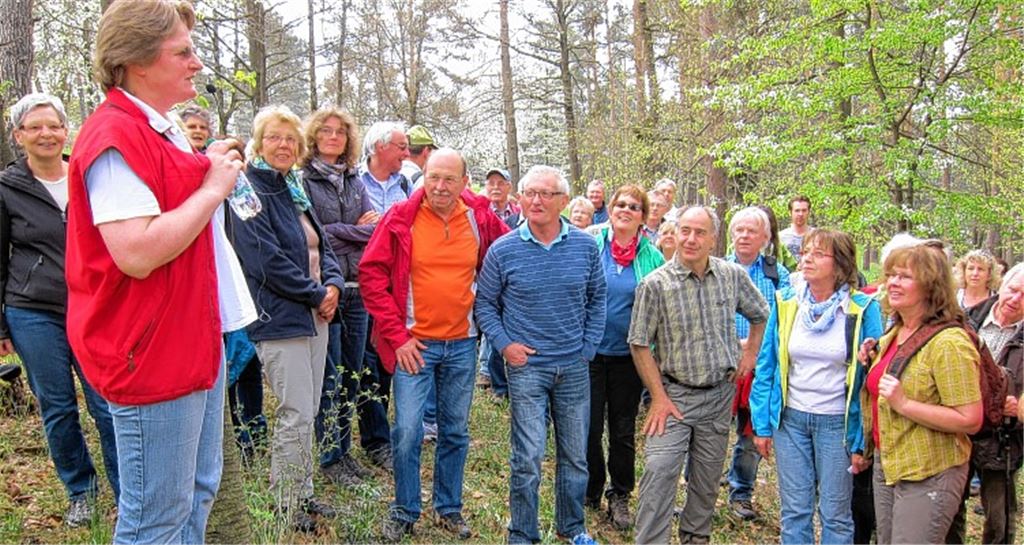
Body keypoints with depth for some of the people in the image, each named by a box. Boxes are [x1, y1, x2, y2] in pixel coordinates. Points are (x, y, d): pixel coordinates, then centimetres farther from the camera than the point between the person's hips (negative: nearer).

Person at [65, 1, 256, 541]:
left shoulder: (163, 130, 14)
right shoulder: (115, 137, -18)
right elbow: (137, 253, -27)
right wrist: (213, 187, -19)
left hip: (195, 341, 10)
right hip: (151, 354, -10)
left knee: (199, 493, 22)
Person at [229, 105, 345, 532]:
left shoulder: (295, 191, 15)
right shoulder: (250, 192, -11)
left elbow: (321, 247, 17)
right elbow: (268, 261, -19)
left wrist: (333, 284, -3)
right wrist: (317, 293, -12)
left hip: (314, 316, 8)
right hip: (279, 318, -8)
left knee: (307, 413, 14)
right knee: (296, 416, -3)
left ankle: (303, 495, 27)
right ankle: (286, 508, 13)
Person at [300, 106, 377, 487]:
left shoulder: (355, 181, 14)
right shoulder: (302, 180, -3)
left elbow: (375, 227, 6)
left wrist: (336, 231, -9)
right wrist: (356, 229, -8)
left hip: (357, 287, 6)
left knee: (353, 373, 11)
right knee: (329, 377, 0)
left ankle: (345, 449, 24)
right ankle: (330, 457, 13)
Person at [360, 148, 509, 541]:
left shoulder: (481, 218, -1)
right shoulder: (401, 219, -8)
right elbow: (371, 275, -8)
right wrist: (397, 336, -11)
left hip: (462, 344, 3)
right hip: (415, 344, -2)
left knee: (456, 432, 12)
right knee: (407, 431, -3)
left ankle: (449, 509, 30)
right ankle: (404, 512, 18)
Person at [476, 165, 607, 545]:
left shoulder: (586, 246, -2)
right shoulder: (502, 250, -7)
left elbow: (597, 298, 10)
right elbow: (484, 303, 3)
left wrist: (589, 346, 4)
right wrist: (504, 344, -7)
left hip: (575, 368, 3)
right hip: (526, 367, -3)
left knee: (575, 455, 15)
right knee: (528, 458, 0)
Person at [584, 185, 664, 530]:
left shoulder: (653, 257, -1)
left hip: (629, 355, 1)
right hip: (591, 351, 0)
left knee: (623, 430, 12)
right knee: (590, 426, 8)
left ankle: (620, 496, 28)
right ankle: (590, 492, 28)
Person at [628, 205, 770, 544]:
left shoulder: (733, 275, -3)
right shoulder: (655, 284, -13)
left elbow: (761, 315, 17)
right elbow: (640, 344, -9)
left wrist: (750, 352, 9)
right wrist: (659, 397, -11)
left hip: (720, 393, 4)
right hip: (674, 393, -3)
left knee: (708, 477, 14)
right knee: (659, 471, -14)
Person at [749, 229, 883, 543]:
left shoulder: (863, 309, -10)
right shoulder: (785, 304, -1)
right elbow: (767, 367, 4)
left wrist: (863, 441, -9)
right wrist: (762, 424, 1)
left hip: (838, 422, -2)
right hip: (791, 418, 3)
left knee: (835, 514, 10)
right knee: (794, 511, 12)